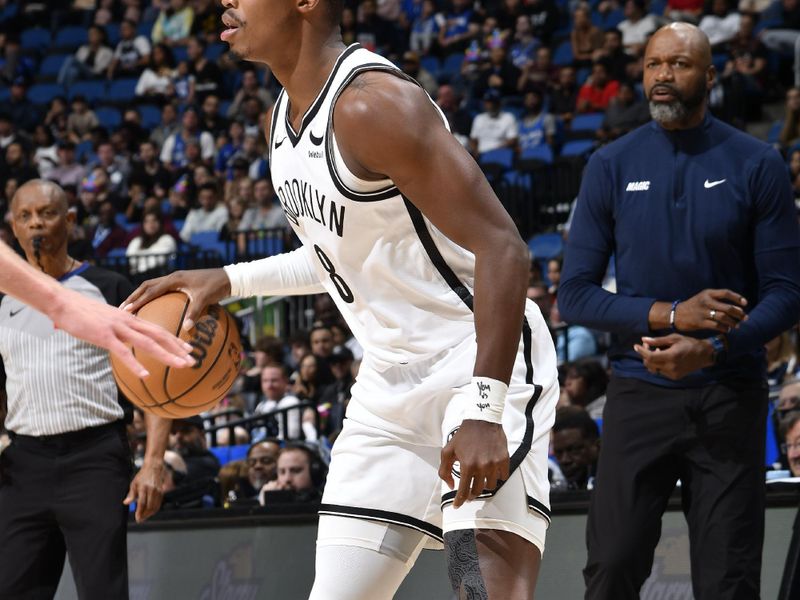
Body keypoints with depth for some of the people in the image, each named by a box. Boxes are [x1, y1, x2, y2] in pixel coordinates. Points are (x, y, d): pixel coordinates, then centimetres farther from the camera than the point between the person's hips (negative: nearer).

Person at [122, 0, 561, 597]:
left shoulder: (371, 104, -22)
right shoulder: (285, 118, 8)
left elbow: (502, 249, -26)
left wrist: (483, 410, -32)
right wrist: (231, 279, 14)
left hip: (485, 368, -9)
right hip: (390, 385, 9)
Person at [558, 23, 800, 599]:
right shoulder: (611, 167, 4)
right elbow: (575, 295, 2)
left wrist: (709, 349, -17)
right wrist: (670, 315, -13)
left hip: (730, 398, -1)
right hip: (638, 395, 1)